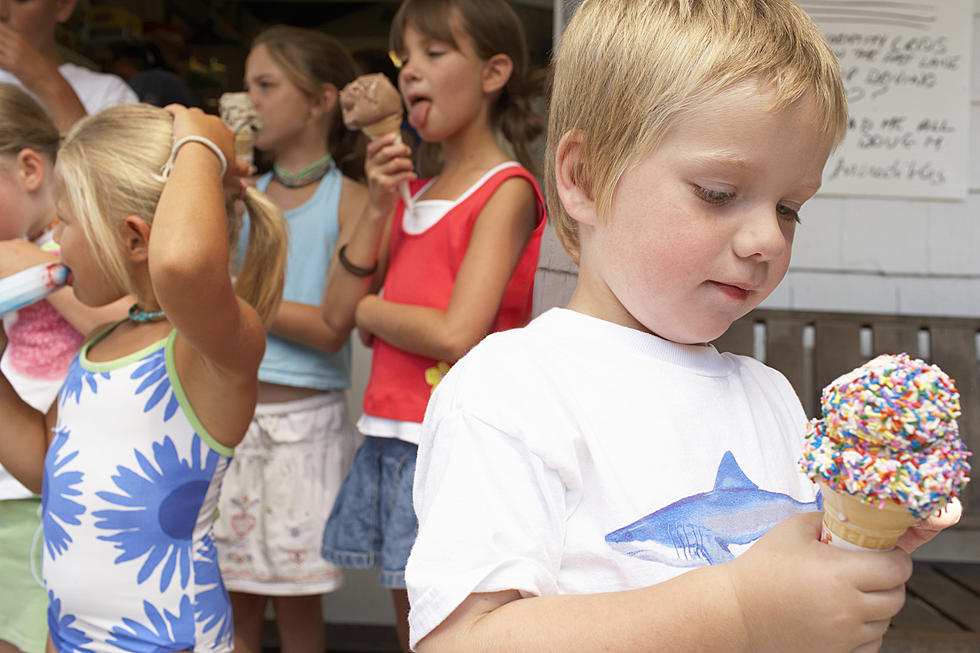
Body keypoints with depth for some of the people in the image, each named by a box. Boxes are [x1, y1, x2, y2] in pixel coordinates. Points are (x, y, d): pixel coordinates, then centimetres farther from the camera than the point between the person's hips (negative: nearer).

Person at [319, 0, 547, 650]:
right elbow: (338, 313, 7)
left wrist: (367, 308, -2)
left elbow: (456, 335, -19)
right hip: (390, 436, 7)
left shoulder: (508, 189, -8)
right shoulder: (412, 190, 14)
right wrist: (378, 206, -3)